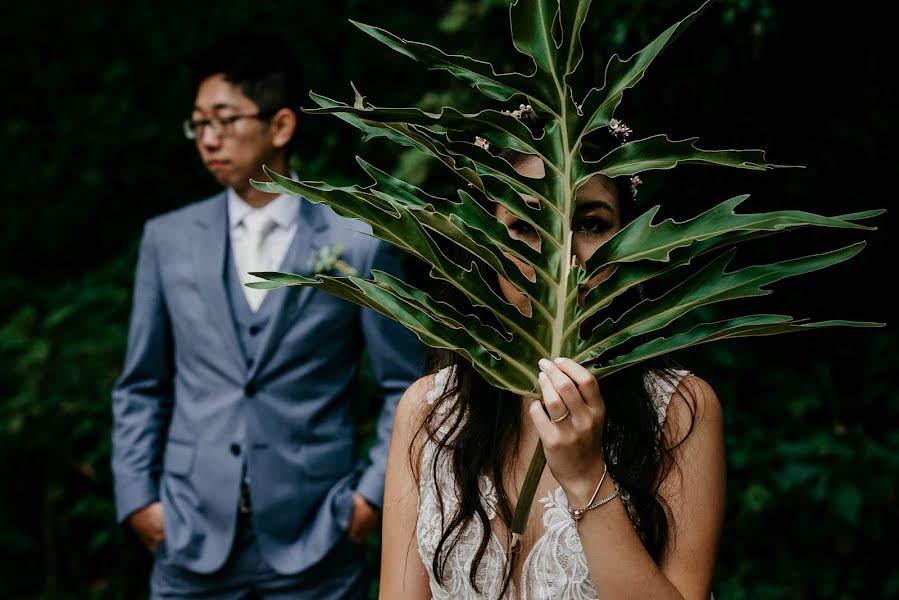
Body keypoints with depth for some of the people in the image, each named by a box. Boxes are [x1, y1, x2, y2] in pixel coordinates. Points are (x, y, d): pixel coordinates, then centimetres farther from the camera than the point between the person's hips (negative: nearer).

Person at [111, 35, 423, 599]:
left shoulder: (359, 242, -1)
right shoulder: (168, 239, 6)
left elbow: (403, 387, 3)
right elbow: (142, 386, 11)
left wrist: (373, 493, -5)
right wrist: (136, 497, 3)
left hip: (316, 540, -2)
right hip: (191, 538, 2)